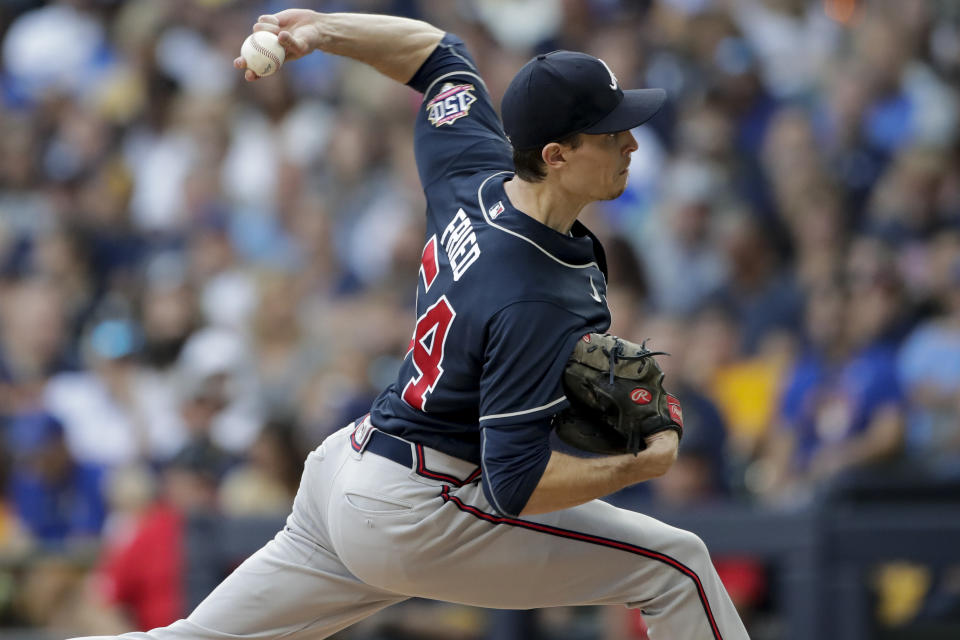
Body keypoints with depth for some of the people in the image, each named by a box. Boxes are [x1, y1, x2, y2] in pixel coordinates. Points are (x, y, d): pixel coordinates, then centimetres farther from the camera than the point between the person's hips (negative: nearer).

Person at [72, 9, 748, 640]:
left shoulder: (473, 172, -3)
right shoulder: (539, 303, -28)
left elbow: (436, 51, 16)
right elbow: (514, 485, -27)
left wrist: (321, 32, 7)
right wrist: (644, 464, -17)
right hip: (419, 518, -9)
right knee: (678, 565, -2)